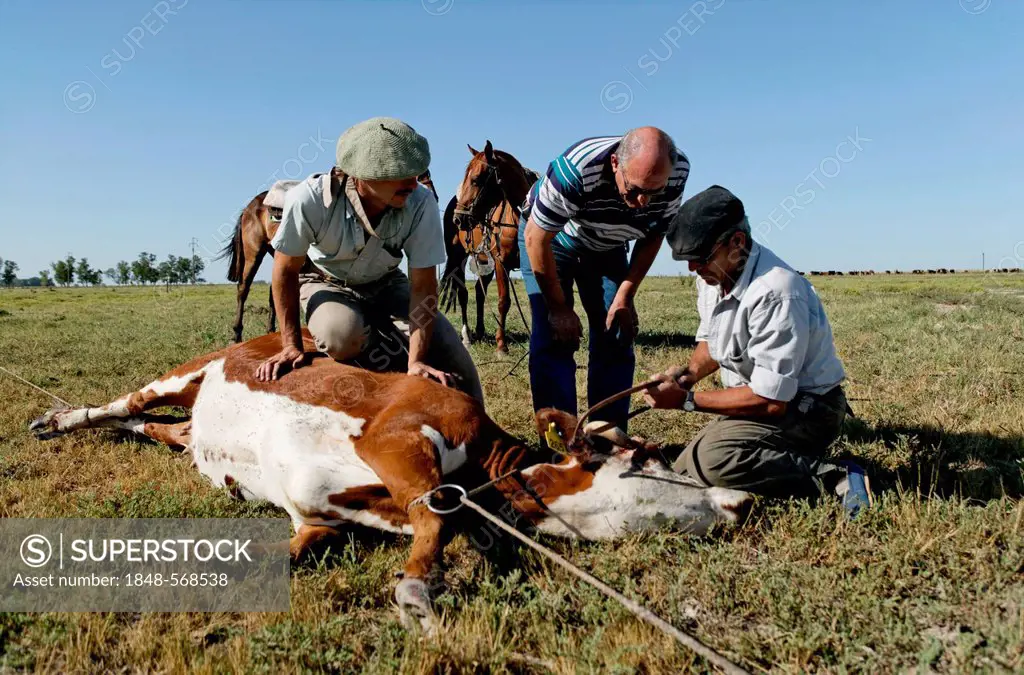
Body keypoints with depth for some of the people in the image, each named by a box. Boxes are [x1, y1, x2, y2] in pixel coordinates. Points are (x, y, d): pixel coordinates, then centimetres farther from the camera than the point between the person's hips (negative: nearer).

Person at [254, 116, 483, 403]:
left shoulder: (421, 203, -30)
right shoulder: (310, 199, -33)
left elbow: (423, 285, -25)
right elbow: (286, 271, -18)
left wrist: (416, 361, -34)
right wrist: (292, 345, -18)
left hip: (386, 285, 2)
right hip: (327, 284, -1)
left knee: (456, 368, -16)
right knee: (341, 334, -37)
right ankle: (399, 374, -8)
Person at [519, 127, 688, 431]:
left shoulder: (678, 172, -25)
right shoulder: (576, 169, -40)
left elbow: (654, 234, -6)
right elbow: (536, 238, -28)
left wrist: (626, 295, -11)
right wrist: (559, 308, -19)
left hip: (607, 246, 4)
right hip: (548, 239, -4)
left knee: (617, 337, -3)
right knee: (555, 338, -15)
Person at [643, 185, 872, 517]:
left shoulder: (775, 293, -29)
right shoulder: (712, 276, 0)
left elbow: (770, 401, -29)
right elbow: (711, 343, 18)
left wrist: (686, 399, -22)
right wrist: (687, 374, -5)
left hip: (804, 411, -10)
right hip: (760, 400, 10)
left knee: (713, 459, -32)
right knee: (684, 472, 5)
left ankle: (832, 477, -18)